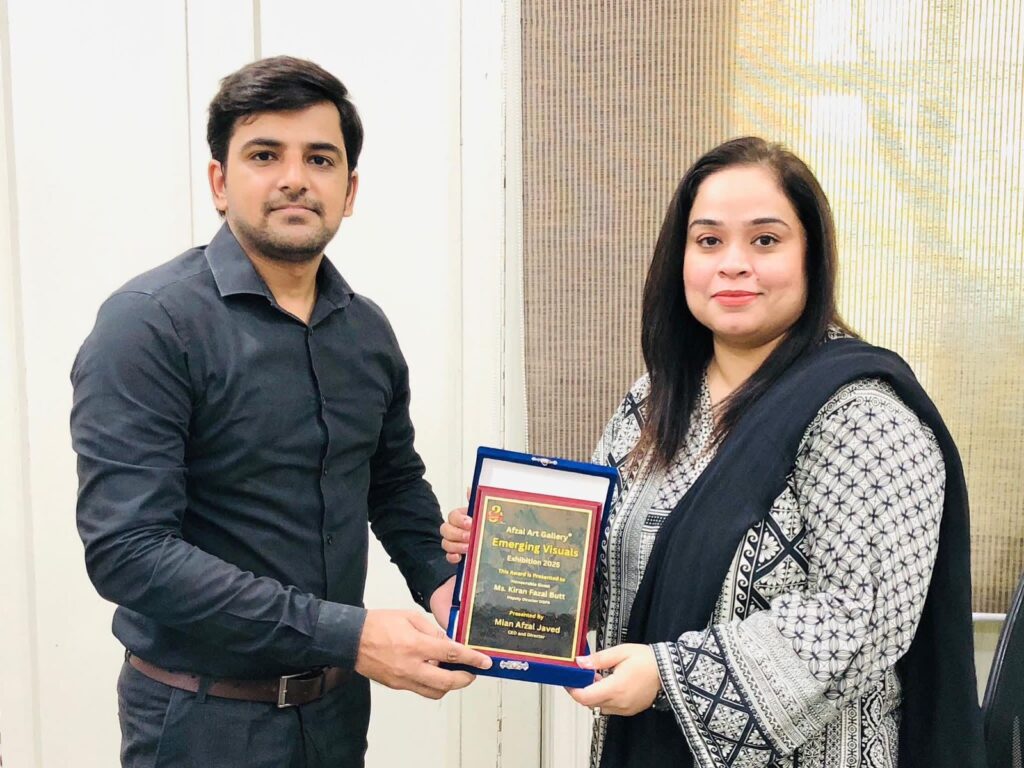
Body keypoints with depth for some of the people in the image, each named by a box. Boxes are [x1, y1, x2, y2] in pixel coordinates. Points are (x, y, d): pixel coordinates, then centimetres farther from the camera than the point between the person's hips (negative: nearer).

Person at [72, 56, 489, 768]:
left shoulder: (367, 329, 2)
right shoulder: (149, 323, -17)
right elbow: (127, 549, -25)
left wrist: (440, 580, -3)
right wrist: (348, 635, -26)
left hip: (338, 706, 6)